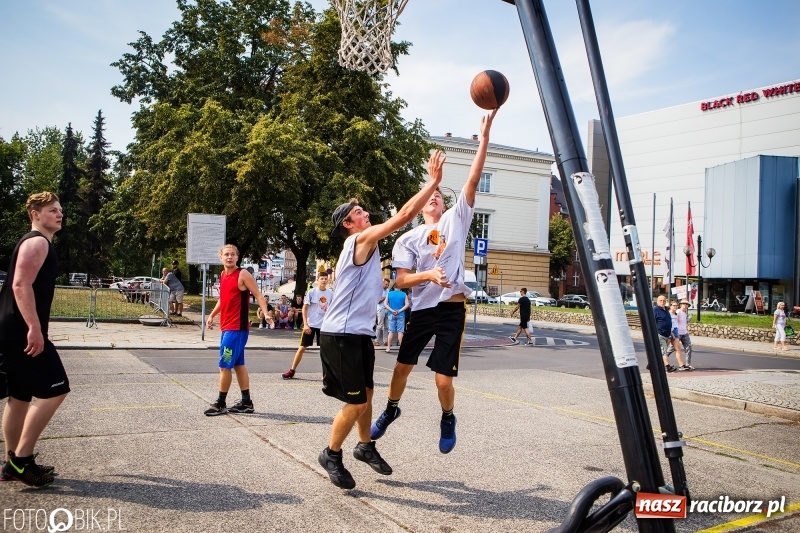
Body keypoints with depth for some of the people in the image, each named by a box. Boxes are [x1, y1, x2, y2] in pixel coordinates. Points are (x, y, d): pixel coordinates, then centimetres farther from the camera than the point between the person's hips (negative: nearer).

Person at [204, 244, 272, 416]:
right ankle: (246, 403, 20)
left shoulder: (243, 274, -11)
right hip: (226, 327, 9)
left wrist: (265, 313, -28)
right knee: (238, 364, 12)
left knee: (225, 365, -5)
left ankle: (221, 403, 6)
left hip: (237, 328, -9)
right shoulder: (222, 275, 13)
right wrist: (212, 315, 20)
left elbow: (258, 295, -15)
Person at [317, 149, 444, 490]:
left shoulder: (363, 245, 17)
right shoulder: (361, 240, -13)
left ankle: (365, 446, 36)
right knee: (356, 401, -6)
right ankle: (331, 455, 14)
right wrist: (434, 181, -14)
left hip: (359, 333, 10)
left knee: (366, 393, 19)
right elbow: (405, 215, -19)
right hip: (341, 335, -10)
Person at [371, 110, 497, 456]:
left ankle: (448, 420, 27)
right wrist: (428, 275, -23)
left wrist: (484, 135, -12)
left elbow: (473, 180, -5)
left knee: (444, 378, -4)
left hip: (452, 309, -1)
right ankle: (390, 410, 41)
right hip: (421, 310, 2)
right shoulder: (408, 239, 5)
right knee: (403, 365, 12)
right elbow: (401, 281, -4)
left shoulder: (456, 219, 5)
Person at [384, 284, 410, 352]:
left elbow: (385, 304, -5)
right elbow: (407, 304, -10)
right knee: (400, 331, 0)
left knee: (391, 331, 5)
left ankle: (388, 348, 4)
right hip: (401, 315, -1)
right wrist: (400, 311, -12)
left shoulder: (389, 294, 3)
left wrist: (392, 310, -10)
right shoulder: (404, 294, -1)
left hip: (391, 315, 1)